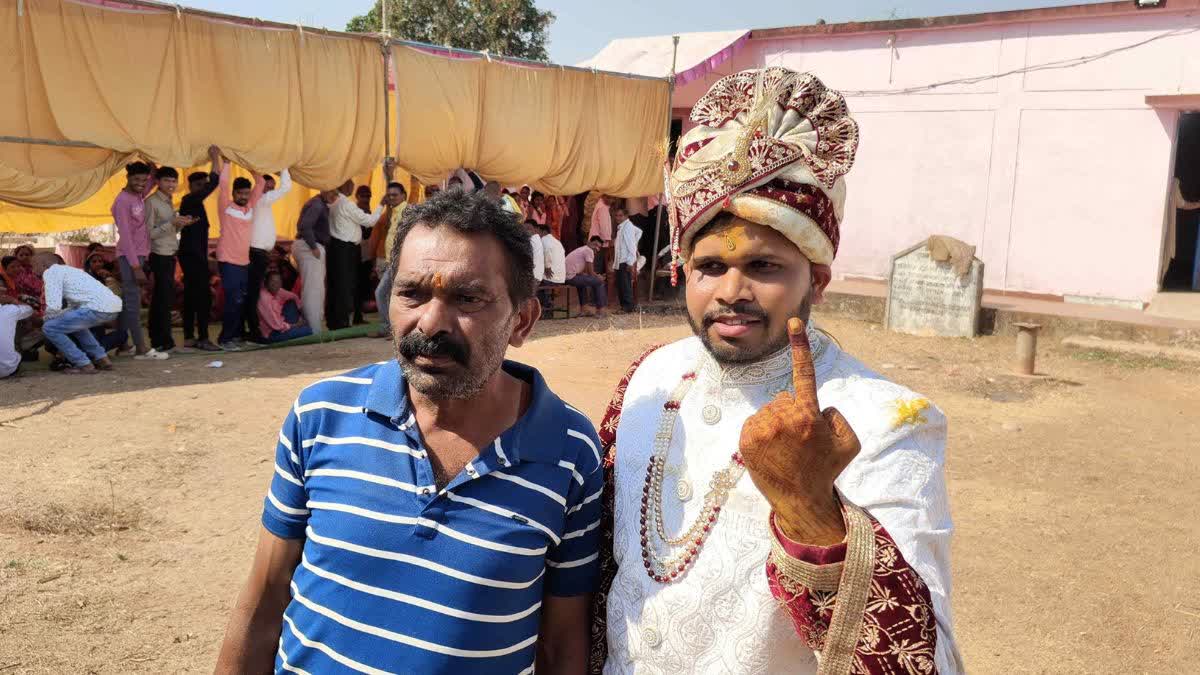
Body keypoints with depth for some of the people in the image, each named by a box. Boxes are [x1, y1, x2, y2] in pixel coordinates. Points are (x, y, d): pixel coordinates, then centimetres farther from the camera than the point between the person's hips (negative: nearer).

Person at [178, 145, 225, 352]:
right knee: (204, 296, -12)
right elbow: (213, 184, -19)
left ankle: (189, 338, 14)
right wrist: (215, 159, -15)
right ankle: (202, 338, -12)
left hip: (194, 255, 10)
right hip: (193, 256, -10)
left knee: (192, 296, 11)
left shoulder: (194, 202, 15)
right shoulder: (190, 201, -13)